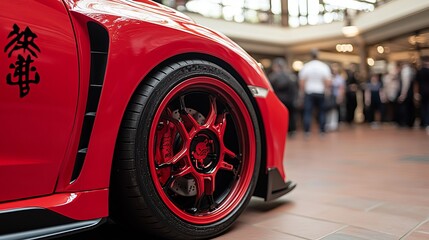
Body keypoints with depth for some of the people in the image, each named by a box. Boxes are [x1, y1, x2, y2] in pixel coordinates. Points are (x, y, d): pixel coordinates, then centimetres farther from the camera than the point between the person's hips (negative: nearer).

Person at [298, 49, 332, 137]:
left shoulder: (305, 66, -4)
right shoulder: (324, 66, -3)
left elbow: (301, 82, -6)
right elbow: (328, 82, -8)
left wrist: (301, 92, 4)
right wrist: (328, 90, 5)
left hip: (309, 92, -1)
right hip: (321, 92, 1)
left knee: (308, 111, 1)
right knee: (321, 111, 11)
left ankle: (307, 131, -3)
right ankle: (322, 130, 14)